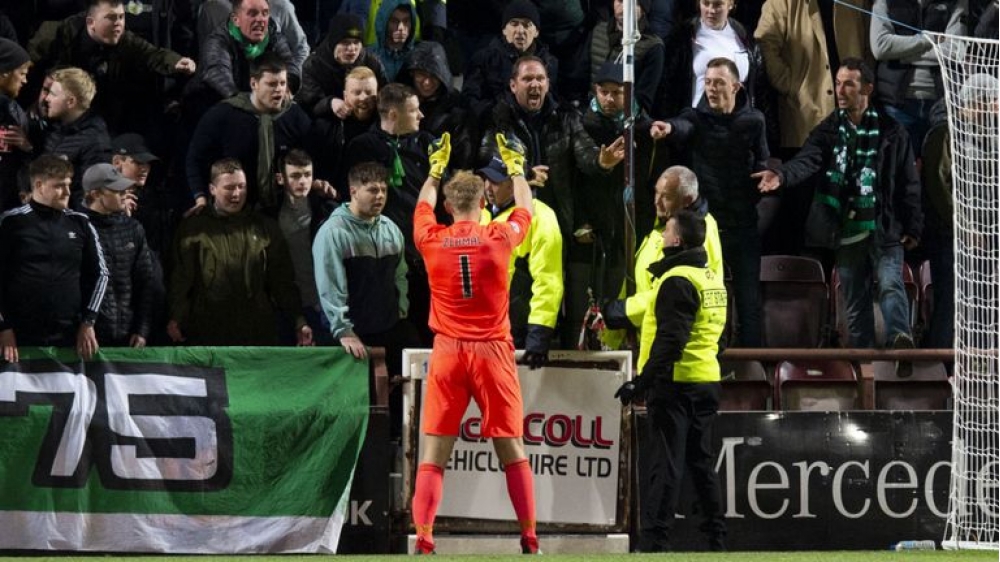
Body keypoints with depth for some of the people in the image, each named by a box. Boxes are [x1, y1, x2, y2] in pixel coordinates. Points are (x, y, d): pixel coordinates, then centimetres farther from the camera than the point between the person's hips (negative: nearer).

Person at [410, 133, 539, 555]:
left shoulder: (431, 239, -2)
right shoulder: (500, 237, -4)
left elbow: (424, 204, 22)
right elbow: (525, 207, 18)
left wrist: (436, 169, 39)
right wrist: (516, 168, 35)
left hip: (447, 353, 0)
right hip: (493, 352, 0)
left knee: (433, 453, 1)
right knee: (512, 451, 7)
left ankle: (422, 540, -7)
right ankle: (529, 540, 8)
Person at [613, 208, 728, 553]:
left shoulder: (677, 280, -14)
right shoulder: (711, 278, 16)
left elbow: (670, 340, -22)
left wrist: (642, 382, -22)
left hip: (675, 382, -9)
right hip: (706, 380, 9)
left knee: (664, 465, -9)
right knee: (700, 462, 15)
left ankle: (654, 541, -11)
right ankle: (716, 540, 16)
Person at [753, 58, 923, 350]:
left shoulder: (891, 132, 1)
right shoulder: (828, 131, 5)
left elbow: (909, 183, 4)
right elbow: (807, 161, -13)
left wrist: (912, 227, -1)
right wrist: (782, 175, -35)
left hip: (885, 230, -3)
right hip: (846, 232, 3)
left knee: (890, 284, -23)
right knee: (855, 304, 8)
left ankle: (899, 336, -39)